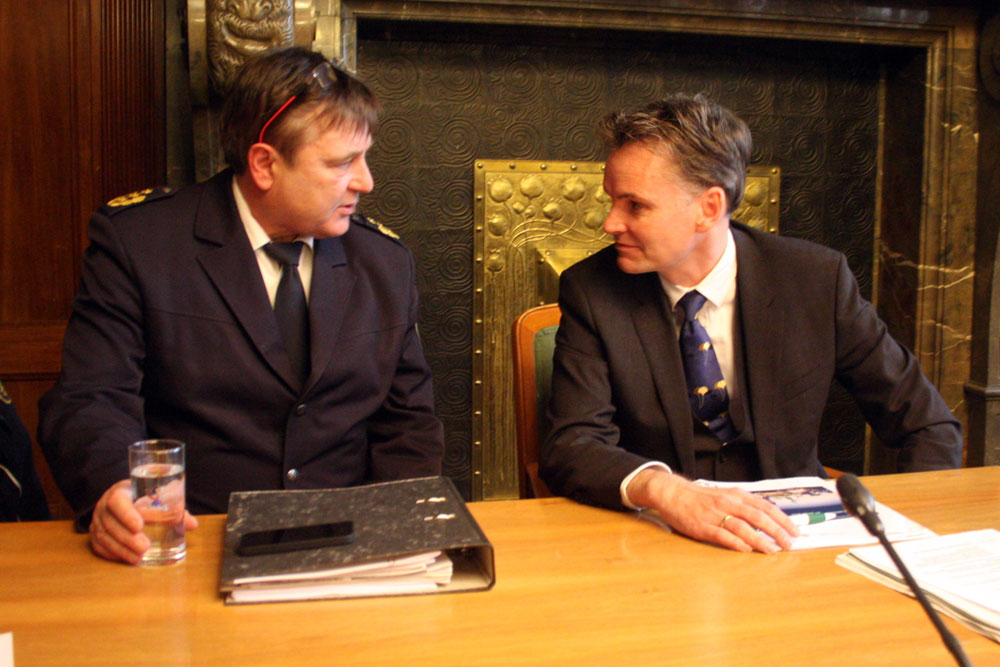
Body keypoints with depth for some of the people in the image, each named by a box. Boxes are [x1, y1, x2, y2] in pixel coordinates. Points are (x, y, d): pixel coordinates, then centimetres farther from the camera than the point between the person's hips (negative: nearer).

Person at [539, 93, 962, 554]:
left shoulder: (817, 279, -7)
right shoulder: (591, 291, -8)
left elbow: (928, 425, 1)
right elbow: (569, 447, -16)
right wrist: (665, 491, -36)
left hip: (781, 538, 0)